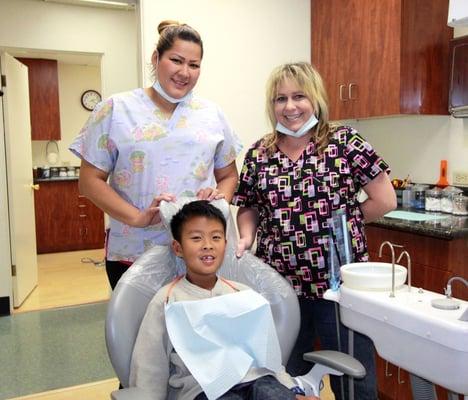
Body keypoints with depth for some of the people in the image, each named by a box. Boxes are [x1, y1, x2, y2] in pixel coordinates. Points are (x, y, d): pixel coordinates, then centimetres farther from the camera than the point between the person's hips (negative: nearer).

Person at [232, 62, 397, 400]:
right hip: (280, 285, 3)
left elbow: (385, 201, -4)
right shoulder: (258, 154, 4)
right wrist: (247, 237, -6)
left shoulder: (344, 142, -5)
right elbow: (248, 208, 12)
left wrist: (340, 221, -3)